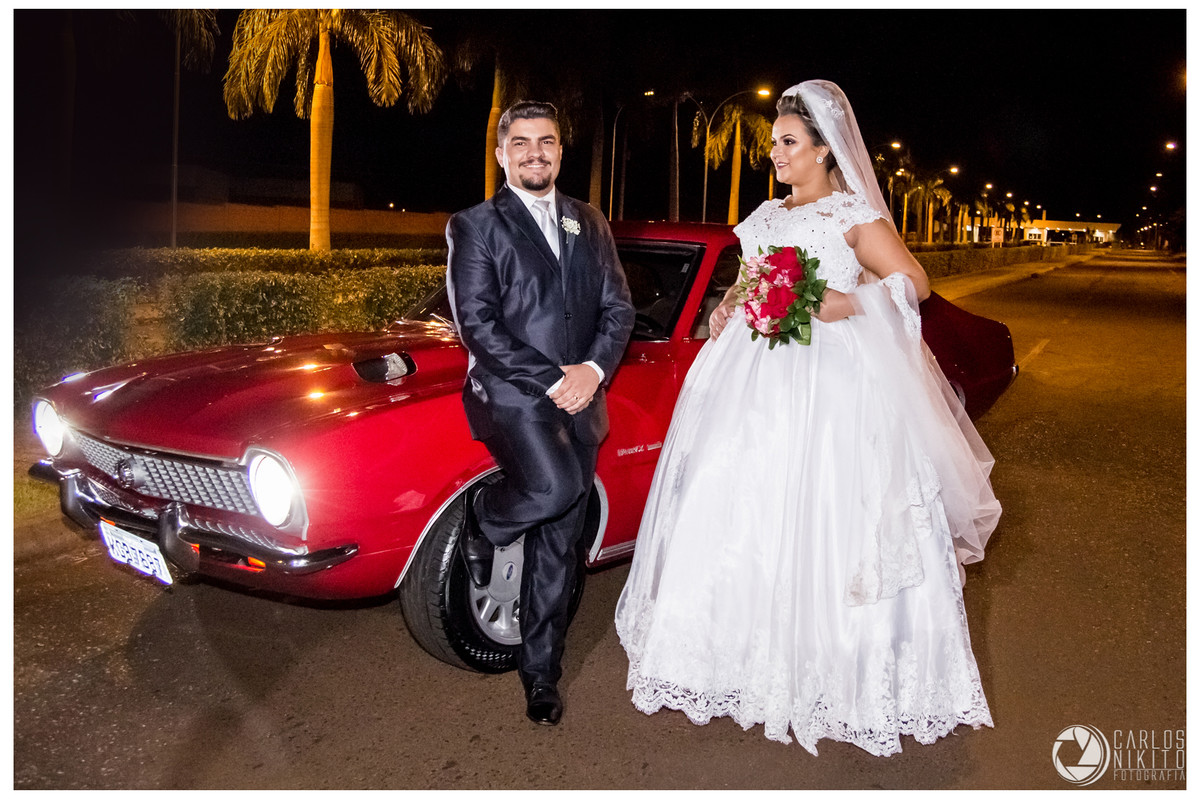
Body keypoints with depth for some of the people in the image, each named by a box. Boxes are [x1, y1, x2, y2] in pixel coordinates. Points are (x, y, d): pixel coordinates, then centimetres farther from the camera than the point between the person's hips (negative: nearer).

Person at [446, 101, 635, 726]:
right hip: (511, 394, -4)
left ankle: (540, 674, 24)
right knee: (556, 486, -32)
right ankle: (481, 522, 2)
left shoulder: (589, 223, 15)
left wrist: (593, 370, -9)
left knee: (557, 553, 8)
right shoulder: (475, 226, 0)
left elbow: (618, 309, 10)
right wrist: (553, 381, -15)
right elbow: (477, 324, -9)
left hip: (581, 400, 5)